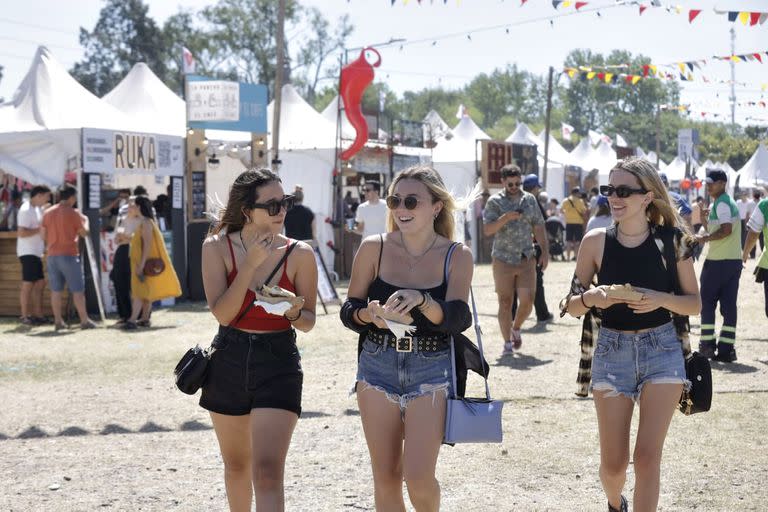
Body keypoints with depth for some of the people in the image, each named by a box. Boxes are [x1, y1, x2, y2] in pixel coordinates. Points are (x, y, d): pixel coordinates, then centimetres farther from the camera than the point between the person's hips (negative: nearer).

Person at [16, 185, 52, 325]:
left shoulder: (37, 209, 15)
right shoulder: (26, 209, -14)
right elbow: (22, 232, -22)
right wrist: (40, 229, -18)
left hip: (36, 252, 10)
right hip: (28, 252, -10)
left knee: (40, 283, 10)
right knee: (28, 284, -5)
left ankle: (38, 315, 14)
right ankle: (25, 316, 0)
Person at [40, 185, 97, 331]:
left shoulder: (48, 213, 7)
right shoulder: (73, 213, -7)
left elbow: (43, 235, 8)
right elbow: (84, 233, -2)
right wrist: (85, 220, 16)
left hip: (52, 255, 5)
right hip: (69, 255, -5)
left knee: (56, 290, 7)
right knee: (77, 290, 0)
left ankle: (58, 321, 7)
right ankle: (84, 320, 0)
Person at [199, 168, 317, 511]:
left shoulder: (299, 254, -6)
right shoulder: (217, 248, -6)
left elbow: (308, 322, 2)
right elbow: (222, 313, -16)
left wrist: (294, 314, -20)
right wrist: (251, 264, -22)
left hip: (279, 364, -2)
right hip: (229, 362, 2)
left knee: (267, 472, -13)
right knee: (236, 466, 19)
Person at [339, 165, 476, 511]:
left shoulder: (457, 256, -4)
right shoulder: (374, 248, -2)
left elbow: (458, 318, -16)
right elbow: (349, 311, 3)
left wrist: (421, 300, -34)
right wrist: (370, 314, -20)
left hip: (431, 371, -2)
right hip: (378, 367, 2)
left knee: (418, 477, -11)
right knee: (386, 477, 6)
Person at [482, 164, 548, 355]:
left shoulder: (530, 199, 9)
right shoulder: (495, 201, -1)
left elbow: (538, 227, 13)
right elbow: (487, 230, -10)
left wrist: (545, 252, 8)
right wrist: (505, 218, -23)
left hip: (527, 260, 2)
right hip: (503, 260, -2)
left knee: (527, 300, -6)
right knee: (505, 302, 1)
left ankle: (516, 328, 23)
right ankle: (507, 343, 10)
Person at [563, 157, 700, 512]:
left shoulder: (672, 240, -4)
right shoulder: (596, 241, -3)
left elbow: (695, 303, 2)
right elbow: (571, 306, 4)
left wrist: (661, 299, -18)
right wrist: (591, 298, -19)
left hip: (662, 350, -1)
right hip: (612, 351, 1)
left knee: (647, 456, -9)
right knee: (613, 464, 6)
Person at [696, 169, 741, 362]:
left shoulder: (721, 203, -10)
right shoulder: (730, 202, 20)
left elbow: (726, 230, -23)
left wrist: (705, 238, -16)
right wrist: (705, 221, 11)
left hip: (718, 261, -9)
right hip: (735, 260, 9)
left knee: (707, 302, 2)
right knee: (729, 304, 4)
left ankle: (707, 343, 4)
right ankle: (726, 348, 2)